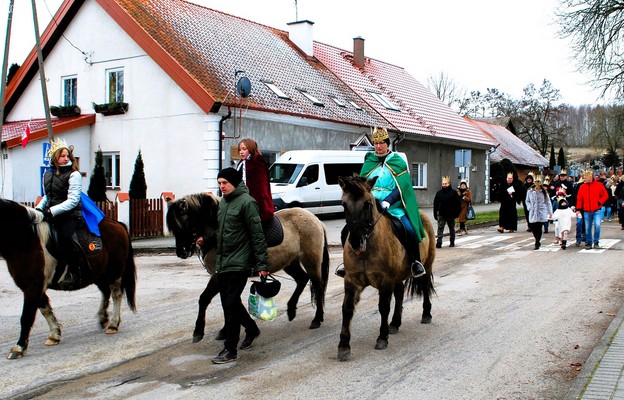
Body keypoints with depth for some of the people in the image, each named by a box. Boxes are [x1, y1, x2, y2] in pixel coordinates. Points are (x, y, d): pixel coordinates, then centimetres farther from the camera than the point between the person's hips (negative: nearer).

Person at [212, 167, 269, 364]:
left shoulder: (246, 202, -12)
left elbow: (257, 235, -15)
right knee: (229, 302, 15)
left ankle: (230, 350, 1)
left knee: (230, 304, -7)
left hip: (238, 263, -8)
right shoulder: (223, 202, 14)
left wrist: (262, 263, -17)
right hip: (222, 263, 9)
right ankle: (251, 328, 37)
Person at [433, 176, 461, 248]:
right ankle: (439, 243, -13)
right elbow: (435, 204, 8)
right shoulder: (439, 193, 5)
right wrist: (435, 214, 5)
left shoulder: (453, 193, -3)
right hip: (441, 214, 1)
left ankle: (452, 242, 25)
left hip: (451, 215, -1)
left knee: (451, 229, 12)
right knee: (440, 228, -8)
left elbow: (458, 203, -2)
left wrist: (456, 213, -7)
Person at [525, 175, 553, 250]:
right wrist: (530, 207, -1)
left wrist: (550, 212, 4)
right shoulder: (530, 191, 5)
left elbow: (548, 202, 8)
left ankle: (537, 244, 0)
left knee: (539, 228, -7)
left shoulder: (544, 191, 3)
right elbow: (527, 201, 16)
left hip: (541, 213, -1)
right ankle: (538, 241, 26)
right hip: (533, 213, 1)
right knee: (533, 228, 1)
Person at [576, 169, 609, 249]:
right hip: (587, 211, 3)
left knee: (597, 225, -16)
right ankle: (588, 243, 20)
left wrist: (599, 202, -9)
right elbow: (579, 199, 8)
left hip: (597, 210, -3)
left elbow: (605, 195, 3)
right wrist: (578, 209, 1)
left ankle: (596, 242, 0)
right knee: (587, 228, 6)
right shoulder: (582, 187, 7)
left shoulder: (599, 185, 1)